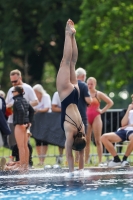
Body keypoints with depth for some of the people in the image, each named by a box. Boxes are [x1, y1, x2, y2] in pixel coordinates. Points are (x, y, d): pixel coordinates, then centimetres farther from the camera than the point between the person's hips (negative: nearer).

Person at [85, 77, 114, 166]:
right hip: (86, 118, 3)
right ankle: (86, 161, 4)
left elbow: (110, 102, -2)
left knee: (98, 140, -3)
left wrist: (102, 110, -6)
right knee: (87, 141, 1)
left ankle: (100, 161, -3)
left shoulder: (98, 94, 0)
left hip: (96, 118, -3)